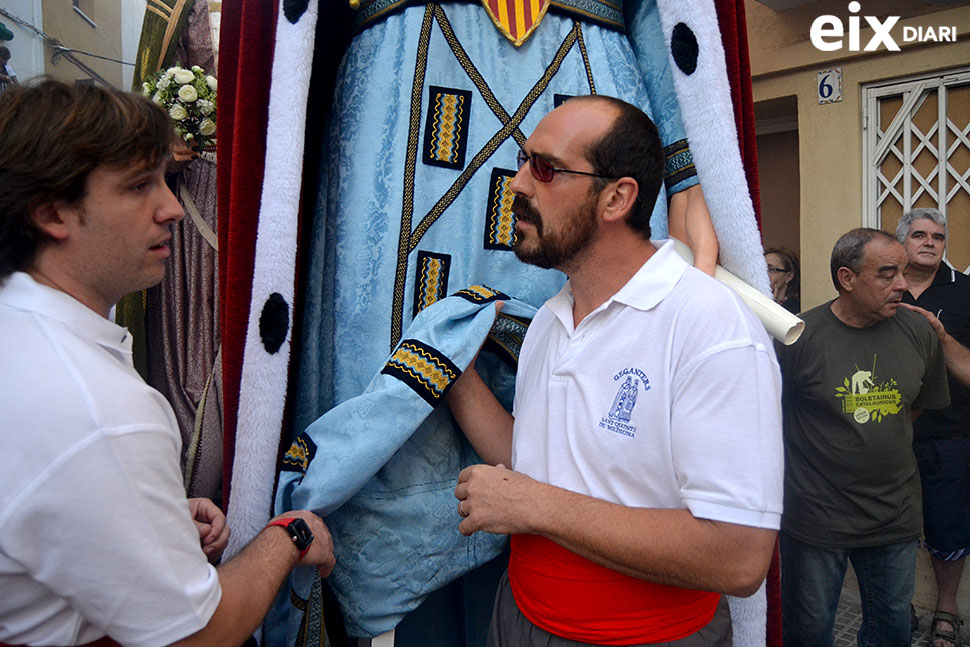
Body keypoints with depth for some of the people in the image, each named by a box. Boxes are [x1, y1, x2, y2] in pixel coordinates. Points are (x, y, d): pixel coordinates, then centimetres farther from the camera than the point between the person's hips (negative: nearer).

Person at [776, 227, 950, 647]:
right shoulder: (799, 336, -16)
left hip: (895, 517, 4)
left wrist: (876, 439, 11)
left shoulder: (919, 333, -2)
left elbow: (920, 404, 15)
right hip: (816, 515, -4)